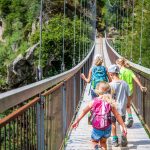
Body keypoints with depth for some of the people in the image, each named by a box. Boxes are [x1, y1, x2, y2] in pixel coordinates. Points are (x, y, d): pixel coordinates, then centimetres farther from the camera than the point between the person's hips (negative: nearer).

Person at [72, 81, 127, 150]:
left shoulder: (94, 102, -8)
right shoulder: (110, 103, -4)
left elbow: (84, 111, -6)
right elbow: (117, 115, -2)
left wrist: (77, 121, 0)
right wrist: (123, 126, 4)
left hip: (96, 129, -2)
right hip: (107, 128, 2)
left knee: (94, 141, 23)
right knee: (103, 142, 27)